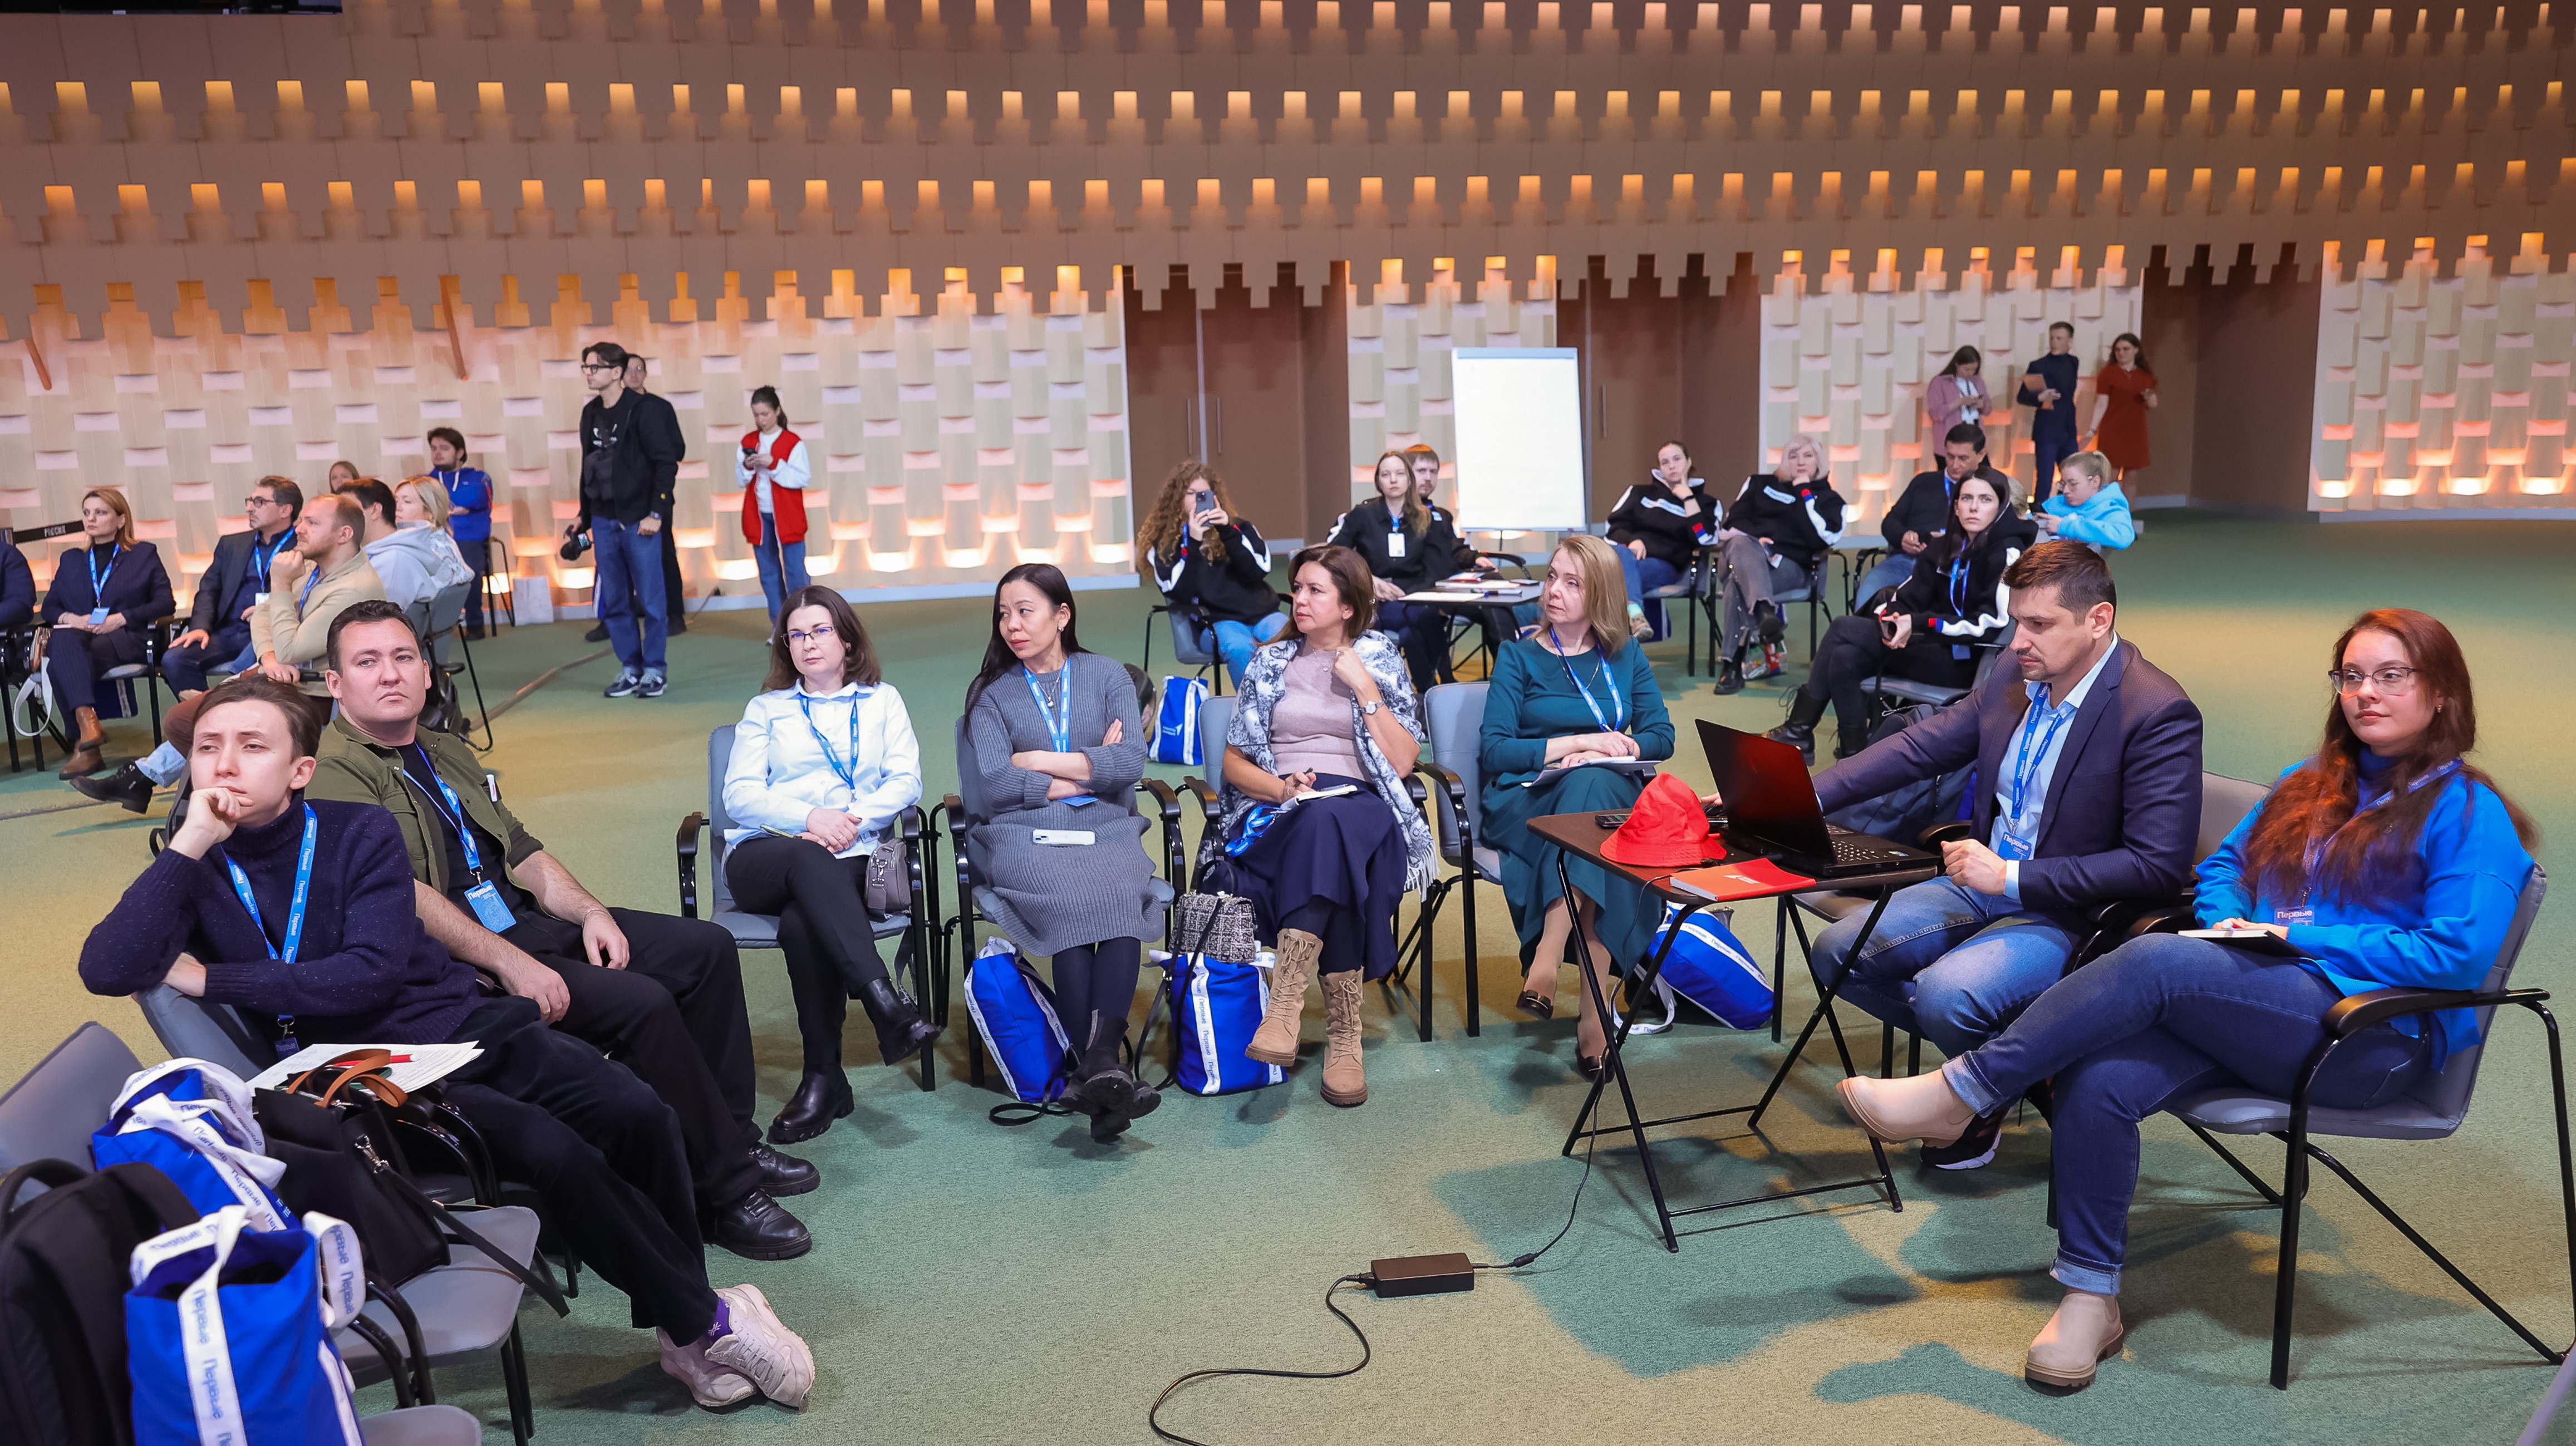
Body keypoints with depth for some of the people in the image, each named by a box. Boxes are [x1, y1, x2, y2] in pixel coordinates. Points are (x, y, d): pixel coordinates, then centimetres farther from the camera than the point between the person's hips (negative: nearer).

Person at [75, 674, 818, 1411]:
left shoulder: (360, 831, 2)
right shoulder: (193, 873, 3)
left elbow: (373, 972, -10)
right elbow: (106, 971, -16)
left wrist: (211, 979, -11)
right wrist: (191, 839, -18)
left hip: (465, 1028, 2)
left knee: (637, 1114, -21)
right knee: (552, 1150, -27)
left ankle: (682, 1328, -4)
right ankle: (705, 1320, -10)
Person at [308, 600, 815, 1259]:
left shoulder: (447, 752, 19)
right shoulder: (330, 776, -9)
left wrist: (591, 913, 1)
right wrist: (509, 963, -27)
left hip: (528, 921, 9)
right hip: (458, 967, -9)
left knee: (706, 947, -2)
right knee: (642, 1002, -27)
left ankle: (732, 1138, 6)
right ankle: (725, 1192, -15)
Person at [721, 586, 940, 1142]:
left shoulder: (882, 700, 23)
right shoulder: (766, 709, 23)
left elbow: (906, 781, 8)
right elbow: (740, 794, 8)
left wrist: (854, 818, -11)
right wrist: (809, 819, -12)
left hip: (855, 856, 0)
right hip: (765, 854, 0)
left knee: (802, 923, -36)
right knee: (808, 861, -39)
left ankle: (824, 1077, -32)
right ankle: (885, 1003, -50)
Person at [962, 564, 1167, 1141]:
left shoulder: (1109, 676, 15)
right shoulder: (992, 692, 14)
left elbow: (1131, 762, -2)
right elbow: (993, 785, -3)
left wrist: (1039, 760, -2)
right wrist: (1089, 772, -1)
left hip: (1106, 831, 1)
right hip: (1024, 837, -1)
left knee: (1121, 897, -33)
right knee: (1074, 903, -32)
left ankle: (1097, 1062, -42)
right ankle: (1103, 1070, -36)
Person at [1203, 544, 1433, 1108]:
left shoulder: (1382, 661, 16)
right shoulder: (1271, 664, 19)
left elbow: (1403, 761, 4)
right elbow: (1235, 762, 14)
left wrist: (1364, 687, -2)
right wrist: (1282, 787, -6)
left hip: (1363, 811, -1)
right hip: (1279, 812, 1)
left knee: (1329, 825, -40)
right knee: (1326, 829, -38)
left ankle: (1287, 1002, -47)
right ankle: (1344, 1036, -42)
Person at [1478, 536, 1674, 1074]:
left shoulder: (1627, 659, 17)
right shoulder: (1519, 657, 8)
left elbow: (1661, 737, 11)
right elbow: (1493, 750, -3)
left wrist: (1610, 748, -8)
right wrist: (1576, 744, -10)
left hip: (1613, 796, 2)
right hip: (1527, 802, -2)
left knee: (1591, 783, -35)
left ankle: (1546, 959, -40)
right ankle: (1595, 1006, -40)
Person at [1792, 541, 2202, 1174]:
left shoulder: (2160, 713, -19)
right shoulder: (2014, 679, 2)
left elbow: (2160, 865, -23)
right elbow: (1918, 747, 7)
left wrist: (2013, 878, -23)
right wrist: (1805, 797, -6)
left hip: (2067, 913, -7)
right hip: (1984, 882, 8)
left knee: (1946, 995, -31)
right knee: (1836, 953, -4)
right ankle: (1982, 1049, 13)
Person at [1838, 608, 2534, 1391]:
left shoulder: (2468, 811, 1)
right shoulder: (2309, 783, 23)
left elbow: (2458, 953, -10)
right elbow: (2222, 867, 25)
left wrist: (2299, 935, -11)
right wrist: (2232, 920, 2)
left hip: (2380, 1042, -6)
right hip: (2261, 1011, 6)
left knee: (2157, 959, -32)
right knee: (2097, 1082, -26)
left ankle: (1961, 1092, -25)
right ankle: (2089, 1298, -15)